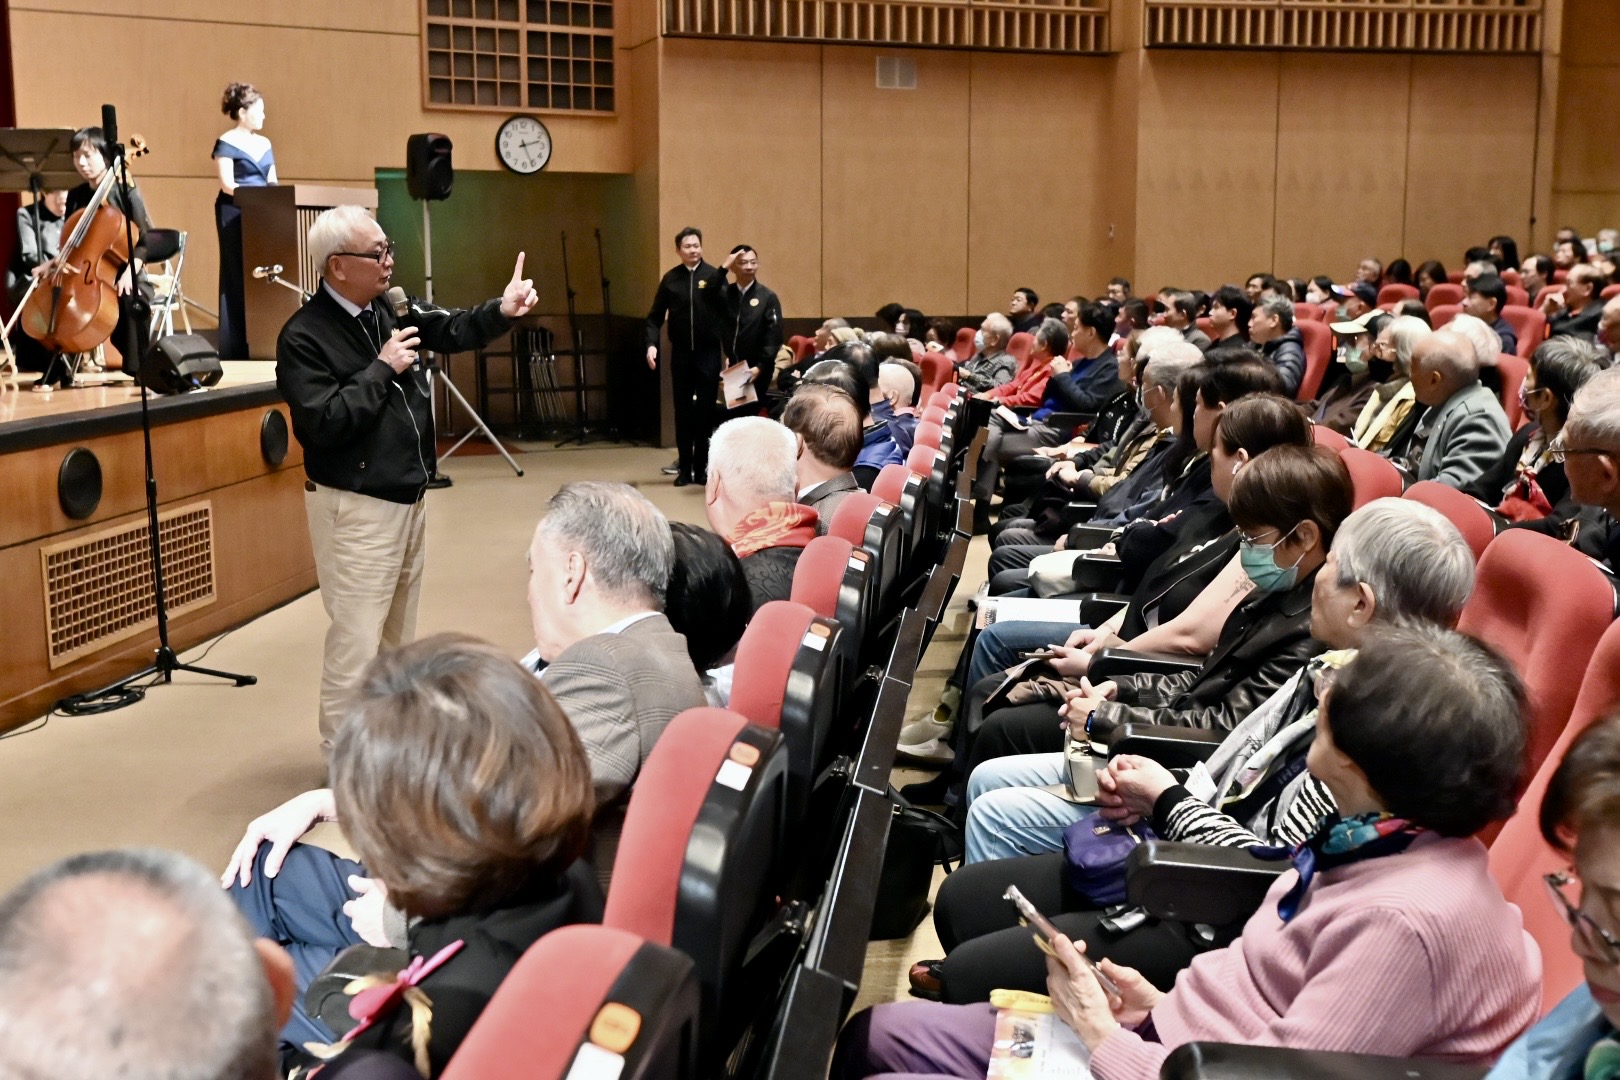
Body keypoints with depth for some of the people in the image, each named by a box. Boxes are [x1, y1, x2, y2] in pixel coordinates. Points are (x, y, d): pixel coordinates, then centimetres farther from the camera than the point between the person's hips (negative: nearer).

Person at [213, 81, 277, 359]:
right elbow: (227, 184, -12)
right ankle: (236, 349, -2)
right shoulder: (226, 143, -4)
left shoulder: (265, 144, 16)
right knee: (238, 278, -5)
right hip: (235, 215, -6)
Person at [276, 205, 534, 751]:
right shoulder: (303, 336, -17)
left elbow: (451, 331, 10)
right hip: (356, 507, -9)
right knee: (356, 641, -5)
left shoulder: (389, 309, 5)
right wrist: (383, 368, -21)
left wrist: (502, 311, -8)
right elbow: (325, 422, -26)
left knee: (399, 636, 19)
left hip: (408, 499, 9)